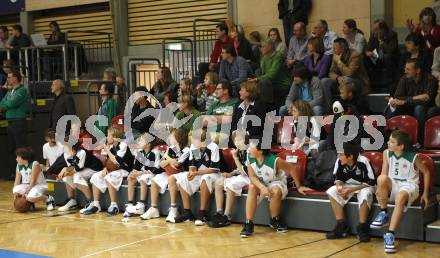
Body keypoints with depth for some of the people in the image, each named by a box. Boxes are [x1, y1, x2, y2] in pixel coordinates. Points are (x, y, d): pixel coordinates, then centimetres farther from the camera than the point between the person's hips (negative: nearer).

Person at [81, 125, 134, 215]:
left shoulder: (123, 145, -15)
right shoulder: (111, 146, 8)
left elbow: (116, 162, -22)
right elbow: (108, 161, 12)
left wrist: (107, 150, -13)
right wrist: (105, 168, -9)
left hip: (124, 170, -9)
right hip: (113, 170, 9)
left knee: (109, 177, -33)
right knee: (96, 177, -4)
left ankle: (114, 205, -27)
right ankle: (95, 205, -2)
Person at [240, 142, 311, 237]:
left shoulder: (274, 160, -31)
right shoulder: (250, 159, -20)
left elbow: (292, 169, -21)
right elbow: (252, 177, -19)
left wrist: (298, 186, -11)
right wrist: (262, 187, -38)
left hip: (276, 182, -3)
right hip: (260, 183, 3)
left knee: (275, 191, -35)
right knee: (252, 187, -29)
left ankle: (274, 220, -5)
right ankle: (248, 223, -28)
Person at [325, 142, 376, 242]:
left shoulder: (363, 162, -28)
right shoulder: (339, 161, -16)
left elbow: (371, 182, -24)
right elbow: (337, 178, 0)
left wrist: (351, 190, -30)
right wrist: (339, 186, -24)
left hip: (364, 186, -5)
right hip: (347, 185, 5)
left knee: (366, 194, -37)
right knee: (332, 191, -20)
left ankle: (362, 228, -21)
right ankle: (342, 225, -15)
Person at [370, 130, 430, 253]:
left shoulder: (413, 157, -13)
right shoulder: (387, 153, -4)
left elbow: (426, 172, 0)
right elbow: (384, 173, -4)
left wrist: (425, 194, 1)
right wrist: (381, 188, -23)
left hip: (409, 186, -3)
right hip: (393, 185, 3)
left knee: (400, 197, -40)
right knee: (382, 178, -33)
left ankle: (390, 235, -36)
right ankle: (383, 213, -15)